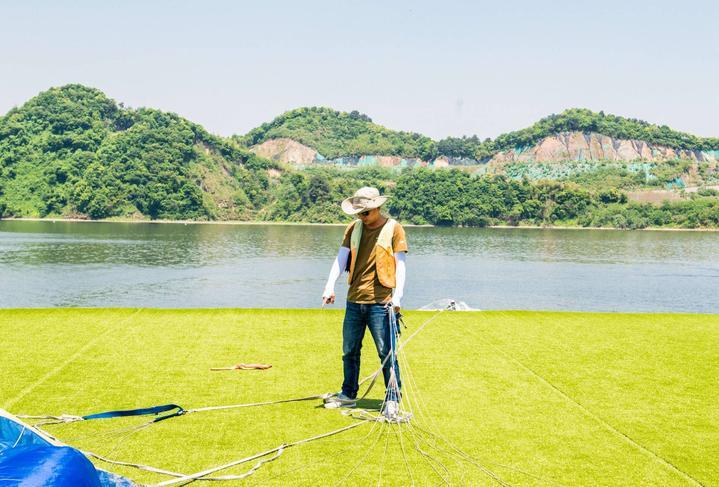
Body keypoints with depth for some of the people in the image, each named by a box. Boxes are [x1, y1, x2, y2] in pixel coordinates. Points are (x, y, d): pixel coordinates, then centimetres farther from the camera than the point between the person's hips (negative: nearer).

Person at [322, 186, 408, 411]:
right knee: (349, 351, 14)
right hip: (354, 300, 5)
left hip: (380, 302, -5)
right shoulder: (354, 228, 10)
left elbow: (400, 264, -6)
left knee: (386, 353, -2)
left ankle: (393, 399, 7)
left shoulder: (393, 228, -3)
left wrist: (397, 296, -17)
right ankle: (348, 394, 28)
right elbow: (341, 257, 3)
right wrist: (330, 286, -12)